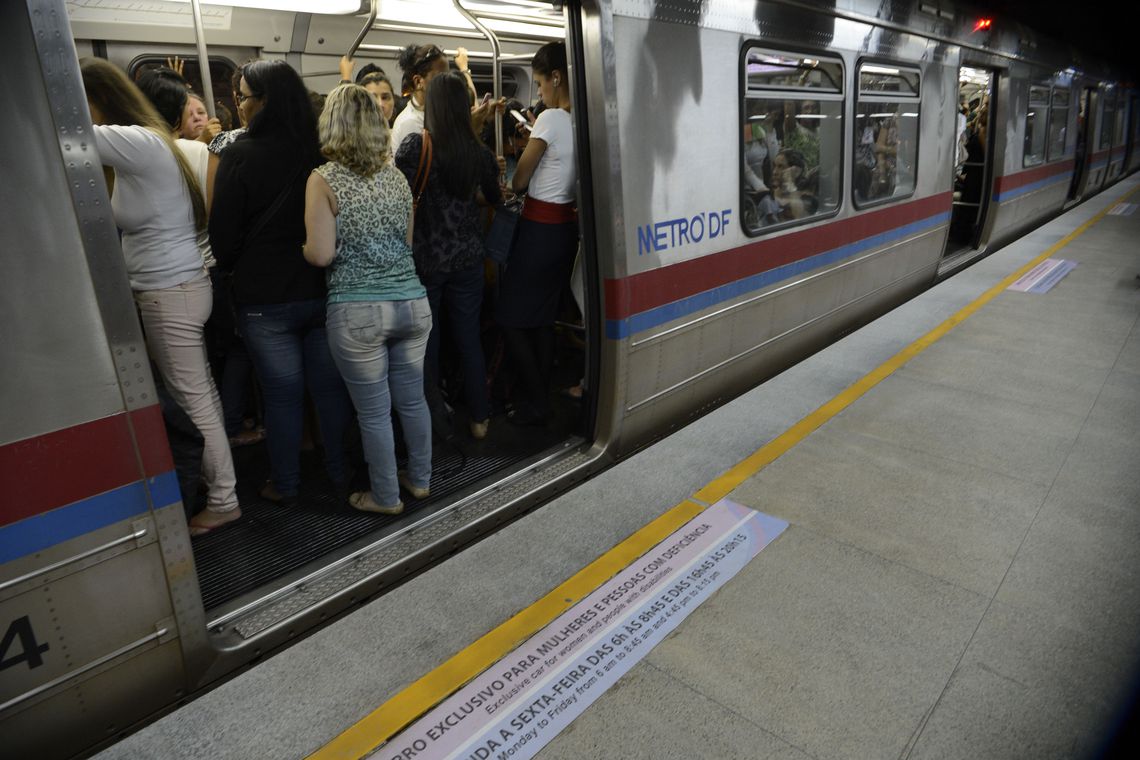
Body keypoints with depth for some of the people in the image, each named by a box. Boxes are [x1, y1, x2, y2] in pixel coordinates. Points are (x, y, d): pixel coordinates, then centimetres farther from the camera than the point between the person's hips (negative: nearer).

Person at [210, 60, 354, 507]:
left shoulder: (241, 155, -12)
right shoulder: (321, 148, -2)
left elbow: (224, 235, -7)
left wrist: (233, 269, 12)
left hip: (265, 300, -3)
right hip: (323, 290, 3)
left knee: (281, 393, 8)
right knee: (331, 386, 12)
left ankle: (285, 485, 22)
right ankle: (340, 472, 25)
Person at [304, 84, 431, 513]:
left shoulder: (323, 180, -6)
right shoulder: (396, 175, 9)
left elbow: (321, 254, -10)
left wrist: (301, 247, 10)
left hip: (357, 312, -4)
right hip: (412, 303, 5)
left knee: (374, 412, 9)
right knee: (412, 399, 18)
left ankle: (386, 497, 25)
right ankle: (420, 480, 34)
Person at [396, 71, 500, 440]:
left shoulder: (413, 147, -13)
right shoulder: (479, 152, -3)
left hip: (425, 257, -2)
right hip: (467, 258, 3)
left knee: (427, 341, 11)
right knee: (469, 337, 13)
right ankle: (479, 417, 22)